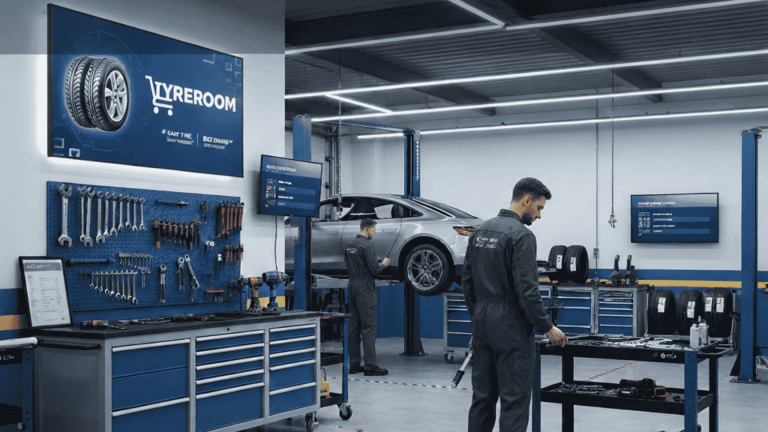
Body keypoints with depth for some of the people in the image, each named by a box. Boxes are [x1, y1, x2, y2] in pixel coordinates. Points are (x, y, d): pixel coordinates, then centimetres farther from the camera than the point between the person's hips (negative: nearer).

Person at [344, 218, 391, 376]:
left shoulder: (349, 244, 13)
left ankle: (354, 364, 13)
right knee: (368, 326, -7)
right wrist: (384, 264, 4)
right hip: (365, 287, -9)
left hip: (352, 285, 9)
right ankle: (370, 365, -8)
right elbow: (375, 269, -17)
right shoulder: (366, 245, -14)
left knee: (354, 326, 10)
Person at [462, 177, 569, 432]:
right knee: (515, 401, -3)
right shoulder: (521, 234, -15)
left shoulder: (480, 231, 12)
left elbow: (467, 281, 14)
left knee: (482, 398, 13)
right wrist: (547, 328, -10)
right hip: (511, 328, -8)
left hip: (482, 325, 8)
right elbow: (527, 290, -20)